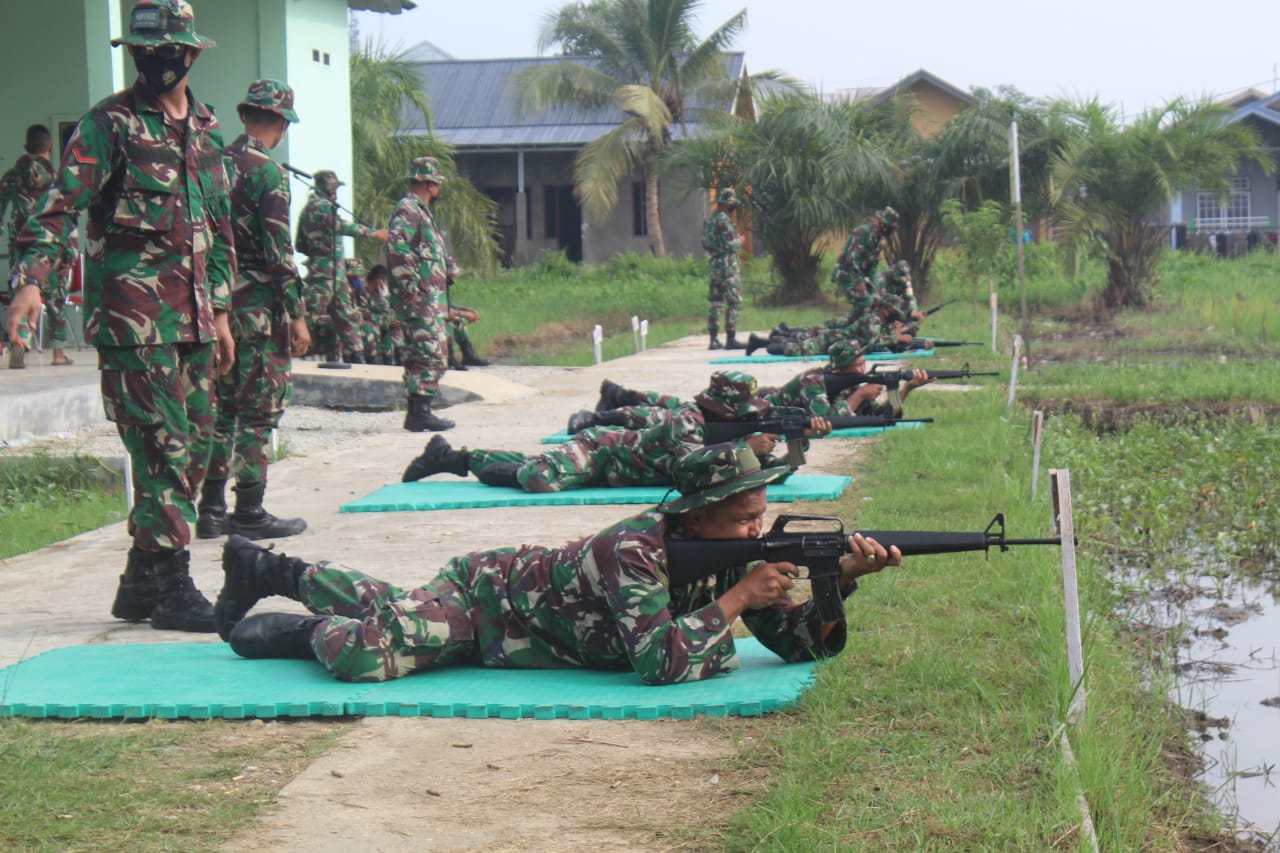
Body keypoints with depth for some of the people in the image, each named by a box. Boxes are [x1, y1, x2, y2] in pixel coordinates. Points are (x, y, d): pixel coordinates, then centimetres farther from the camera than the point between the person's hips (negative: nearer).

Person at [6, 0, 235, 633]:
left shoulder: (206, 130, 15)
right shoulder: (110, 123, -4)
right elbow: (60, 205, -11)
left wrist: (220, 310, 20)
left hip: (192, 317, 7)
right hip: (134, 316, -7)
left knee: (194, 447, 8)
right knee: (163, 449, -8)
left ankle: (141, 585, 18)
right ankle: (171, 587, -1)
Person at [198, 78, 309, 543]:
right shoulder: (267, 172, -13)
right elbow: (278, 252, -16)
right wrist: (298, 315, -12)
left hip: (218, 304, 8)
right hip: (259, 307, -8)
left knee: (225, 406, 14)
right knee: (259, 412, -2)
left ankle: (211, 510, 17)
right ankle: (250, 513, 1)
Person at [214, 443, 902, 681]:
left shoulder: (736, 551, -16)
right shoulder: (635, 551, -38)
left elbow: (799, 643, -15)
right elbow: (661, 665, -47)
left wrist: (841, 583, -33)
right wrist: (734, 599, -43)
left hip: (528, 580, 8)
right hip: (484, 593, -7)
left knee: (388, 608, 25)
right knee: (362, 652, -25)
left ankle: (268, 569, 45)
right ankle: (300, 630, 8)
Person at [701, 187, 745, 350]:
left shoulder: (709, 220, 12)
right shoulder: (724, 220, -16)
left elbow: (704, 243, 18)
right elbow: (731, 244, -19)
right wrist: (740, 241, 1)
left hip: (714, 264, 9)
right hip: (727, 265, -9)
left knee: (715, 302, 11)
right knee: (734, 302, -4)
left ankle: (714, 339, 12)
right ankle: (731, 339, -6)